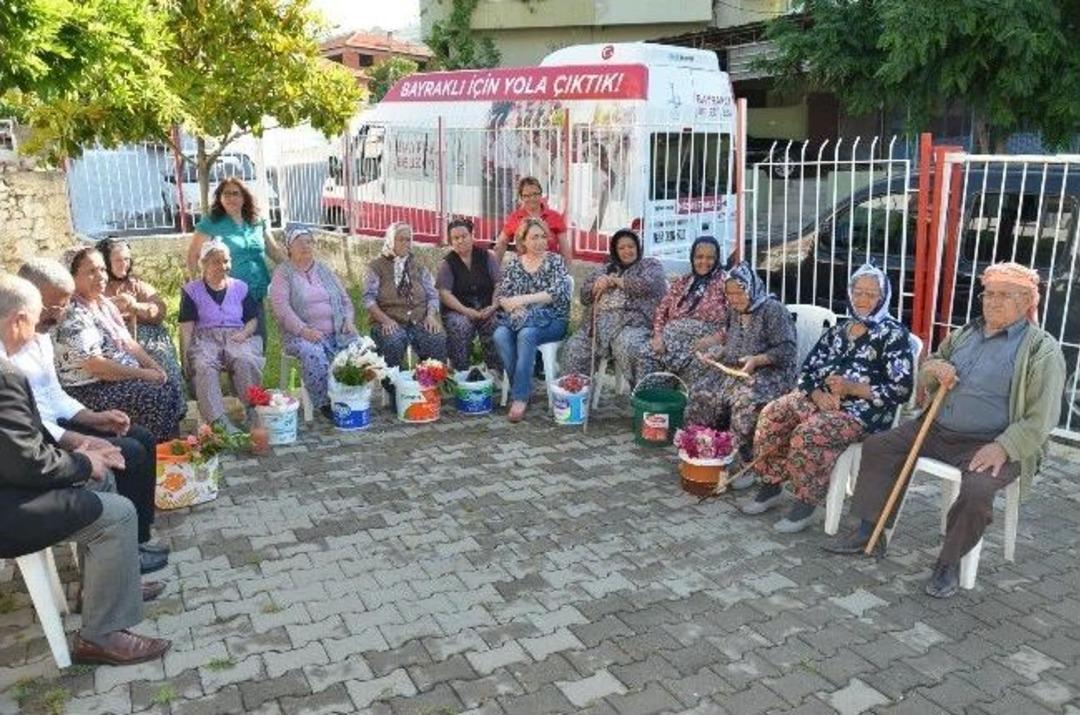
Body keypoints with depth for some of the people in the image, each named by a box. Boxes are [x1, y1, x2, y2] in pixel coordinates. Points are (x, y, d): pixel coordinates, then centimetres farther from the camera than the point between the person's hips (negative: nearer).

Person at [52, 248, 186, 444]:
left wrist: (154, 367, -3)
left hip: (125, 377, 9)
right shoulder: (74, 316, -17)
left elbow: (128, 343, 13)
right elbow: (95, 365, -23)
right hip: (91, 390, -9)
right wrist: (143, 374, -18)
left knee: (172, 389, -6)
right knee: (158, 398, -22)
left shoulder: (105, 304, 11)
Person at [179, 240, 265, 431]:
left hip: (237, 337, 1)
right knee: (204, 366, -36)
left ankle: (253, 412, -30)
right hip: (205, 337, -1)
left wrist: (244, 332, -5)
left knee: (246, 361, -35)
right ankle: (219, 421, -44)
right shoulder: (191, 290, 15)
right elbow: (186, 325, 6)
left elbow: (253, 319, 19)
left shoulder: (240, 287, 21)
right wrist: (185, 355, -7)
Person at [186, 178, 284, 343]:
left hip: (256, 295, 4)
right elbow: (193, 255, -1)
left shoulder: (257, 222, 12)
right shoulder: (210, 223, 0)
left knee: (259, 342, 7)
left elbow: (275, 251, 17)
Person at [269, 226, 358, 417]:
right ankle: (324, 404, -22)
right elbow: (280, 306, -9)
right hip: (302, 335, -4)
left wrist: (349, 320, 0)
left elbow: (344, 298, 21)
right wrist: (304, 331, -21)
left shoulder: (324, 269, 20)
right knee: (313, 354, -35)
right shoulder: (283, 272, 4)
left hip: (336, 332, 4)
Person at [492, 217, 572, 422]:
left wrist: (524, 299, -18)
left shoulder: (555, 261, 3)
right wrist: (513, 306, -15)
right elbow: (500, 295, 8)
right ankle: (523, 390, -21)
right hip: (519, 319, 3)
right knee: (500, 335, -30)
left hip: (550, 319, -3)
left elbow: (558, 292, -12)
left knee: (526, 334, -36)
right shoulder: (514, 265, 14)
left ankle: (520, 397, -31)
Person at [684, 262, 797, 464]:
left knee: (747, 400, -35)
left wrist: (757, 360, -29)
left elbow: (786, 350, -15)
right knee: (703, 393, -11)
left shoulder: (773, 310, -10)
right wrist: (715, 353, 6)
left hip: (769, 371, -7)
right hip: (733, 369, 8)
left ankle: (751, 454, -19)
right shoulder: (734, 310, 13)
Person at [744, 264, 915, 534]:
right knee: (772, 415, -17)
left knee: (808, 433, -31)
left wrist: (852, 388, -21)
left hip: (862, 410, -6)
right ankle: (771, 485, -2)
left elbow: (900, 390, -12)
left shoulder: (894, 334, -4)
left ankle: (805, 504, -14)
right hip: (821, 397, 6)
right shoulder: (838, 330, 15)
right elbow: (807, 370, 10)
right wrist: (818, 395, -12)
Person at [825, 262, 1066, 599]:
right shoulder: (965, 334, 14)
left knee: (976, 491, -32)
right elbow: (922, 378, 23)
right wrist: (935, 368, -1)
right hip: (938, 430, 6)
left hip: (992, 444, -6)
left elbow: (1041, 417, -11)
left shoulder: (1042, 350, -5)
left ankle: (950, 561, -8)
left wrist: (1002, 447, -24)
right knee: (877, 445, -4)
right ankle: (868, 530, 4)